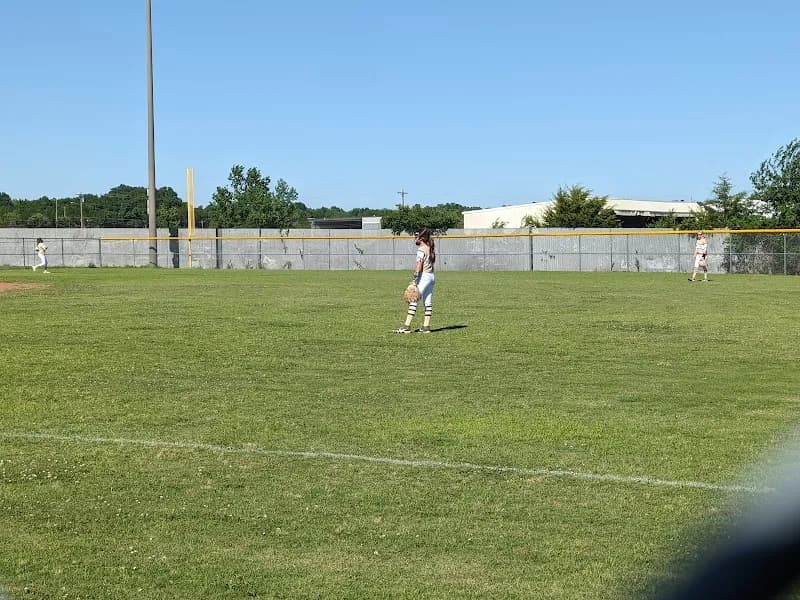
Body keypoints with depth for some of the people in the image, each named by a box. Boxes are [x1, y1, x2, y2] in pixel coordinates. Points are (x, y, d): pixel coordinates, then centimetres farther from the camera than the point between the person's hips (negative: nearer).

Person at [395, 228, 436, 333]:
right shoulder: (430, 248, 13)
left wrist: (414, 281, -21)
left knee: (413, 301, -9)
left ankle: (406, 326, -12)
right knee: (428, 302, 9)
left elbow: (419, 266, -19)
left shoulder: (421, 250, -12)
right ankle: (426, 327, 10)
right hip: (431, 276, 9)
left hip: (424, 276, -9)